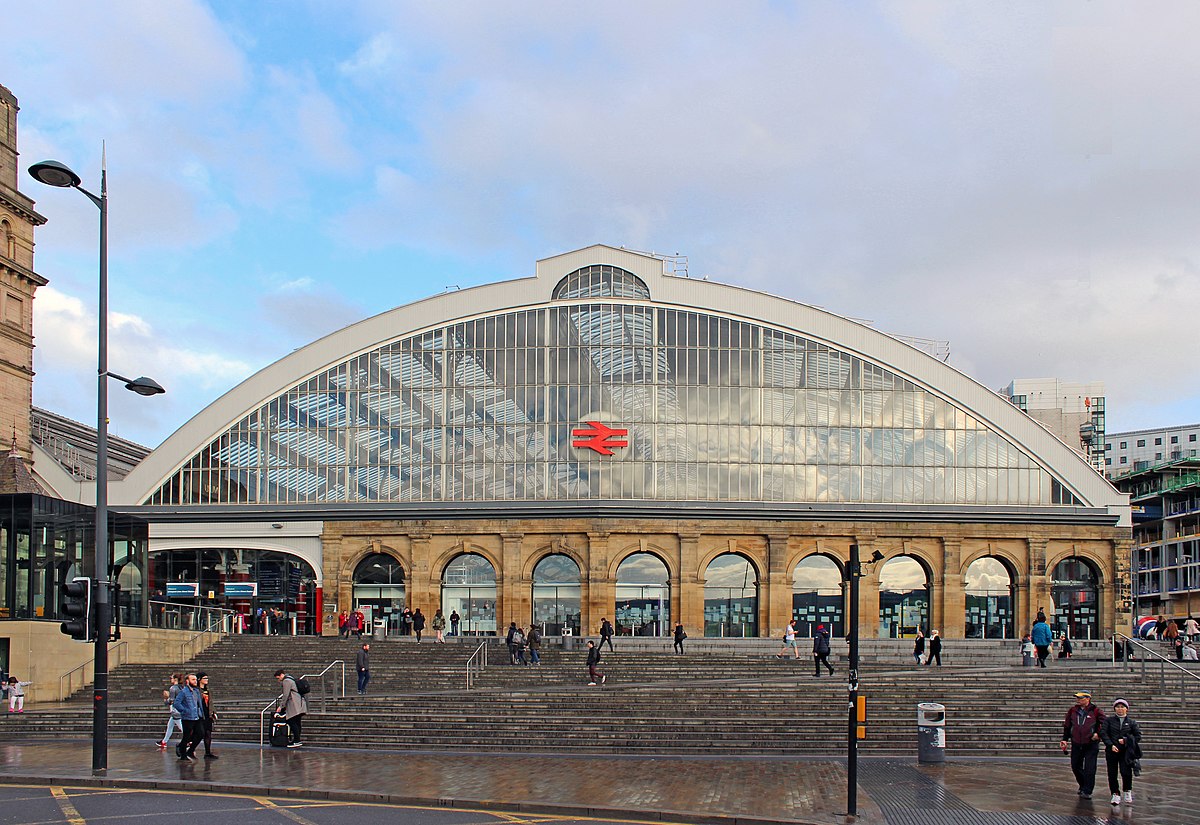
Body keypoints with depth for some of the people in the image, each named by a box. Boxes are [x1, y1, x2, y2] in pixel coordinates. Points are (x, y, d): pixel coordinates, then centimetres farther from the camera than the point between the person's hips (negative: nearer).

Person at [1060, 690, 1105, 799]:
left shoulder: (1095, 711, -6)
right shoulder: (1072, 711, 6)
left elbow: (1103, 724, 1)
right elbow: (1067, 726, 13)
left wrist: (1098, 734, -12)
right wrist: (1065, 740, 7)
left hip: (1091, 745, -5)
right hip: (1076, 744, 5)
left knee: (1089, 769, -4)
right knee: (1075, 766, 12)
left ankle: (1087, 791, 4)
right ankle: (1083, 786, 32)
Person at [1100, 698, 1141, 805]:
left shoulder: (1131, 722, 9)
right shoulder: (1109, 720, 7)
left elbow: (1138, 736, 7)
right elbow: (1103, 733, -1)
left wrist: (1126, 741, -7)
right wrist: (1111, 745, -12)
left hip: (1125, 752, -1)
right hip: (1112, 751, 1)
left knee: (1126, 771, -10)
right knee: (1112, 773, 0)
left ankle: (1128, 790, 15)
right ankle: (1115, 794, 13)